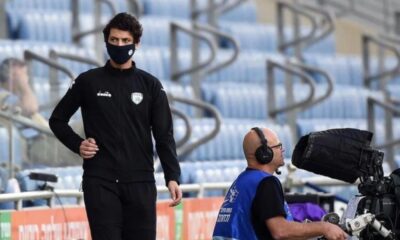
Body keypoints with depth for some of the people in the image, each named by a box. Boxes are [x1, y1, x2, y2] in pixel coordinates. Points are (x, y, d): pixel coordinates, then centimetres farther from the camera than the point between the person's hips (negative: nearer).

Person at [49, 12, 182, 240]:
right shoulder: (88, 82, 5)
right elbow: (57, 120, 15)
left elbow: (164, 136, 3)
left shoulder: (150, 85, 6)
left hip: (141, 183, 1)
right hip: (100, 181, -1)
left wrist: (173, 177, -9)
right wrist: (77, 144, -3)